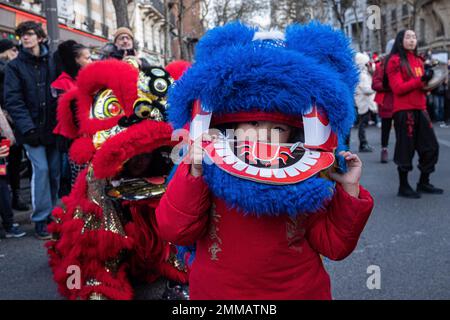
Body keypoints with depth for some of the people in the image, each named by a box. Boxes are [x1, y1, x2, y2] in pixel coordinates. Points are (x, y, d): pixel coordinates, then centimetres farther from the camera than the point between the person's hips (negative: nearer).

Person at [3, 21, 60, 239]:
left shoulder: (52, 62, 10)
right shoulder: (15, 66, 3)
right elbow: (13, 100, -5)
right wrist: (27, 128, -15)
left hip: (53, 126, 3)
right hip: (32, 127, -2)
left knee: (55, 171, 4)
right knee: (41, 169, -10)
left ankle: (51, 213, 19)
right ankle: (40, 219, 0)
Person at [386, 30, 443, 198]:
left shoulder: (418, 60, 18)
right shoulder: (395, 60, -5)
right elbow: (398, 88, -14)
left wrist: (428, 80, 0)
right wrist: (421, 79, -19)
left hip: (420, 108, 8)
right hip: (404, 110, -8)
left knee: (431, 146, 9)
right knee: (406, 148, -2)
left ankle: (424, 183, 22)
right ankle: (403, 187, 11)